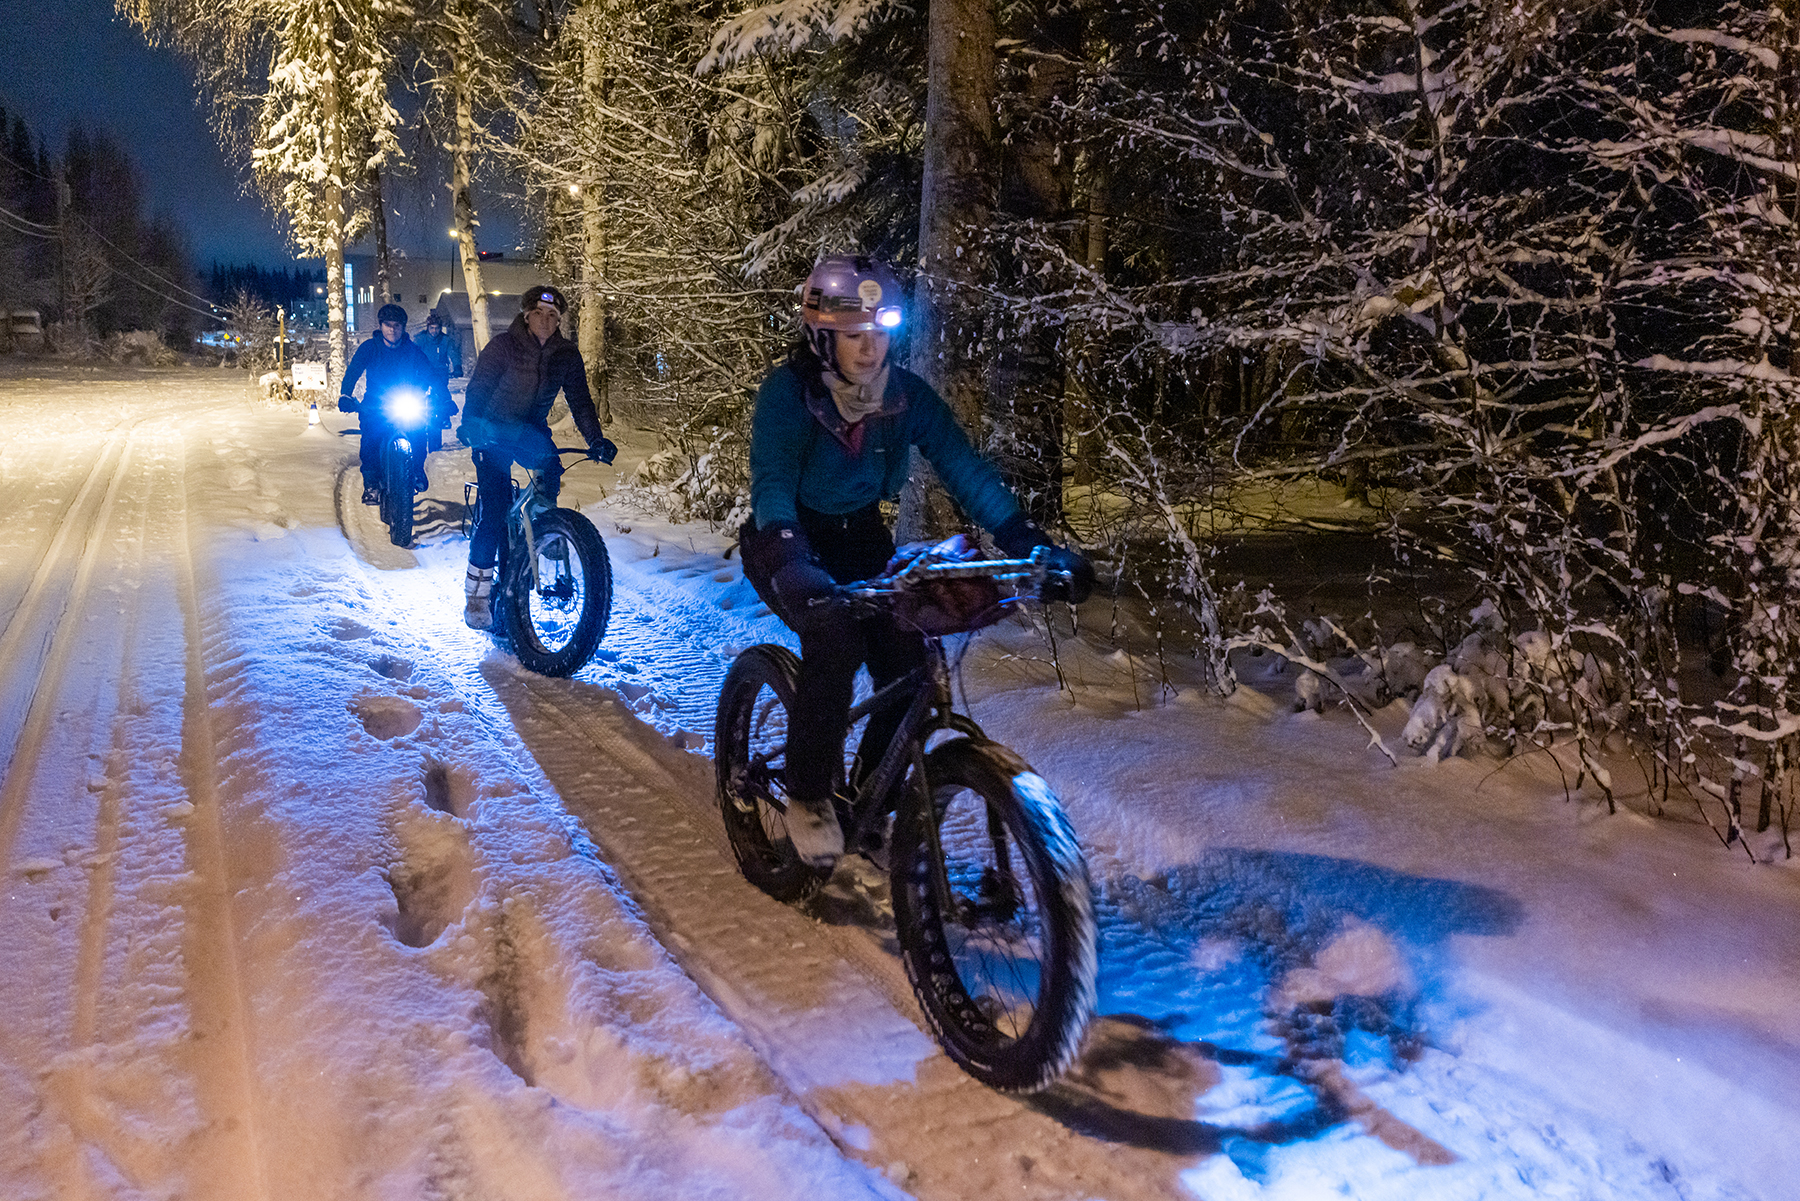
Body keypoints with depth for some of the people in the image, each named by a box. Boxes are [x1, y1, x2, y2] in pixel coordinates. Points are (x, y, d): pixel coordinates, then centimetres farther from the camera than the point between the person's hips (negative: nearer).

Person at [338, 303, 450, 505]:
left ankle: (417, 471, 1)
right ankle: (371, 483, -17)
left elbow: (431, 373, -6)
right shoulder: (370, 347, -2)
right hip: (375, 405, -1)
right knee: (371, 436, -28)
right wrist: (345, 395, -32)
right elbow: (354, 370, -13)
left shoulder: (412, 350, 0)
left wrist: (445, 399, -23)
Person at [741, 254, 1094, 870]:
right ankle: (808, 796, -13)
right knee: (833, 635, -31)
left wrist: (1035, 545, -32)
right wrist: (791, 564, -53)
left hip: (860, 540, 4)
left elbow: (965, 468, -19)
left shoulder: (907, 394, -12)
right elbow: (772, 483, -34)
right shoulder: (787, 391, -22)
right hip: (790, 542, -4)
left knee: (908, 664, -13)